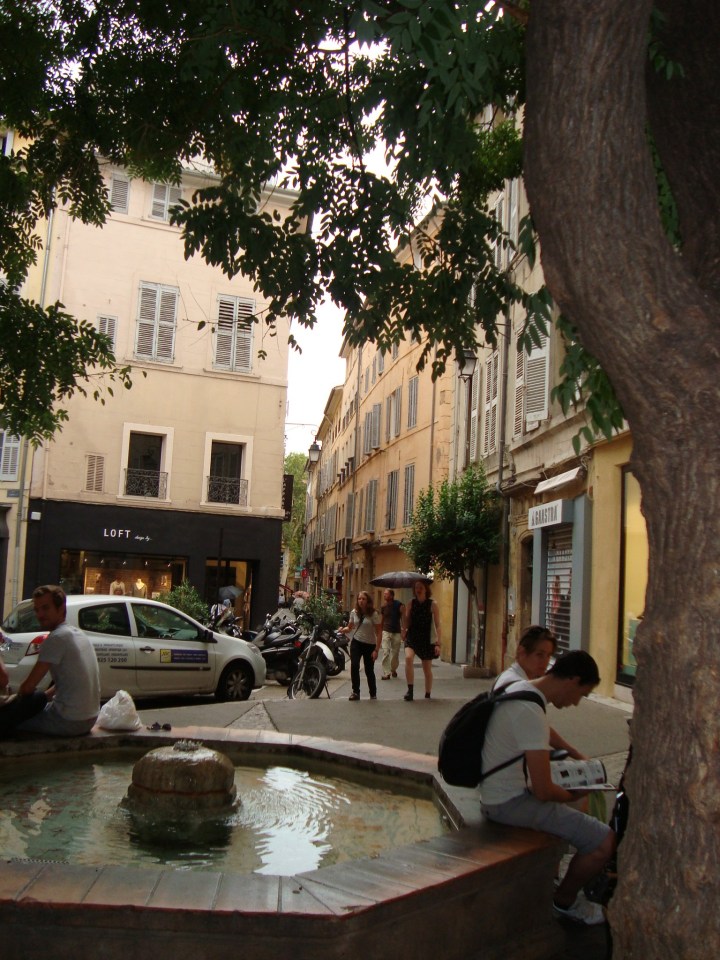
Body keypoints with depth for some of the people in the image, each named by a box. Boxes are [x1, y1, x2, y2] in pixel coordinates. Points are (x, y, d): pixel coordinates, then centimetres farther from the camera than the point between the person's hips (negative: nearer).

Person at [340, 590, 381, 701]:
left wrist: (376, 650, -14)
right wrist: (343, 629, -12)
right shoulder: (354, 612, 1)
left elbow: (379, 633, -10)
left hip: (369, 645, -2)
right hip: (356, 643, 2)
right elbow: (350, 627, 12)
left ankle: (373, 694, 23)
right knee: (354, 666, -16)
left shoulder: (373, 614, -11)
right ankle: (355, 692, -4)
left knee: (369, 670, 3)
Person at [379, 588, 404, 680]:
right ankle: (386, 673, -10)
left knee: (395, 653, 8)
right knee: (385, 652, -11)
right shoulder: (383, 607, 4)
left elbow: (403, 618, -6)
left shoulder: (399, 605, -7)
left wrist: (403, 631, -13)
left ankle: (393, 669, 31)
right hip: (386, 632, 1)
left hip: (397, 632, -1)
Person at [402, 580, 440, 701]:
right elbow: (406, 621, 5)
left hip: (426, 639, -1)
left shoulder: (432, 604, -6)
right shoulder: (411, 603, 1)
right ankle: (410, 690, -21)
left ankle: (427, 695, 26)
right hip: (412, 637, 1)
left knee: (427, 669, 9)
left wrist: (438, 643, -12)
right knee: (408, 657, -28)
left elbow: (437, 625, -6)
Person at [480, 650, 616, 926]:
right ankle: (564, 903, 11)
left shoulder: (518, 688, 4)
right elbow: (543, 791, -24)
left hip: (497, 792, 11)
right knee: (604, 841, -13)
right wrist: (571, 795, -3)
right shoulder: (531, 713, -27)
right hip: (510, 802, -11)